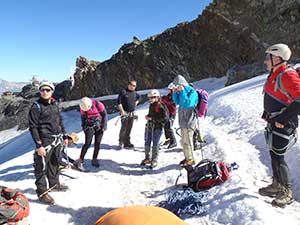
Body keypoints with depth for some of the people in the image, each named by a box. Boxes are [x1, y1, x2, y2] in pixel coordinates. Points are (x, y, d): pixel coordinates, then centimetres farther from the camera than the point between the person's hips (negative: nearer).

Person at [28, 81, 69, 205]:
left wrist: (64, 136, 18)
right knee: (42, 166, -1)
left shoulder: (54, 104, 11)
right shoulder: (36, 107, -9)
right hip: (45, 141, -7)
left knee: (54, 163, 19)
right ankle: (42, 191, 13)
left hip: (58, 140, 7)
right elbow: (33, 127, -12)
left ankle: (54, 184, 36)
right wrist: (39, 145, -16)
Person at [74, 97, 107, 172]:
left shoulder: (98, 104, -18)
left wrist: (104, 126, -7)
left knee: (97, 143, 2)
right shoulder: (83, 108, -10)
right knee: (87, 143, -9)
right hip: (89, 126, 0)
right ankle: (80, 161, -4)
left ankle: (94, 160, 17)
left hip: (99, 126, 0)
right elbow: (83, 117, 7)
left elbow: (104, 114, -7)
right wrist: (84, 127, 4)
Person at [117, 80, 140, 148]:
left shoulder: (135, 93, 12)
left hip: (132, 113, 6)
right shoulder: (123, 92, -6)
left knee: (129, 129, 9)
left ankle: (127, 142, 18)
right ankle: (121, 142, 1)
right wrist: (122, 111, -14)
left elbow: (139, 97, 34)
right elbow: (118, 101, -10)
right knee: (124, 128, -10)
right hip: (125, 113, -6)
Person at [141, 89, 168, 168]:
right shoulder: (151, 105, 11)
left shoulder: (161, 106, -14)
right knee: (147, 142, 13)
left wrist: (152, 118, -19)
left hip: (157, 128, -7)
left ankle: (154, 160, 13)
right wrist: (147, 116, 3)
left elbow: (164, 118, -19)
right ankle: (147, 158, 28)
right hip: (149, 127, 8)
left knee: (155, 144, 0)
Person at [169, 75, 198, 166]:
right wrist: (175, 92, 4)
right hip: (183, 121, 9)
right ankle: (187, 158, 33)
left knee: (187, 141, 2)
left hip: (188, 122, -9)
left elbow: (187, 104, -30)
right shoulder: (183, 92, 9)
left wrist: (182, 92, -25)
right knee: (184, 141, 18)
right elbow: (177, 101, 20)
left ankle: (191, 159, 18)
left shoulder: (192, 93, -17)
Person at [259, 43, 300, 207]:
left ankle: (286, 193, 14)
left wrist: (282, 119, -23)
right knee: (274, 154, 17)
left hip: (283, 125, -9)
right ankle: (277, 185, 32)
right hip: (274, 122, 9)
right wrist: (267, 113, 15)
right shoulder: (274, 74, 10)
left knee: (277, 157, -3)